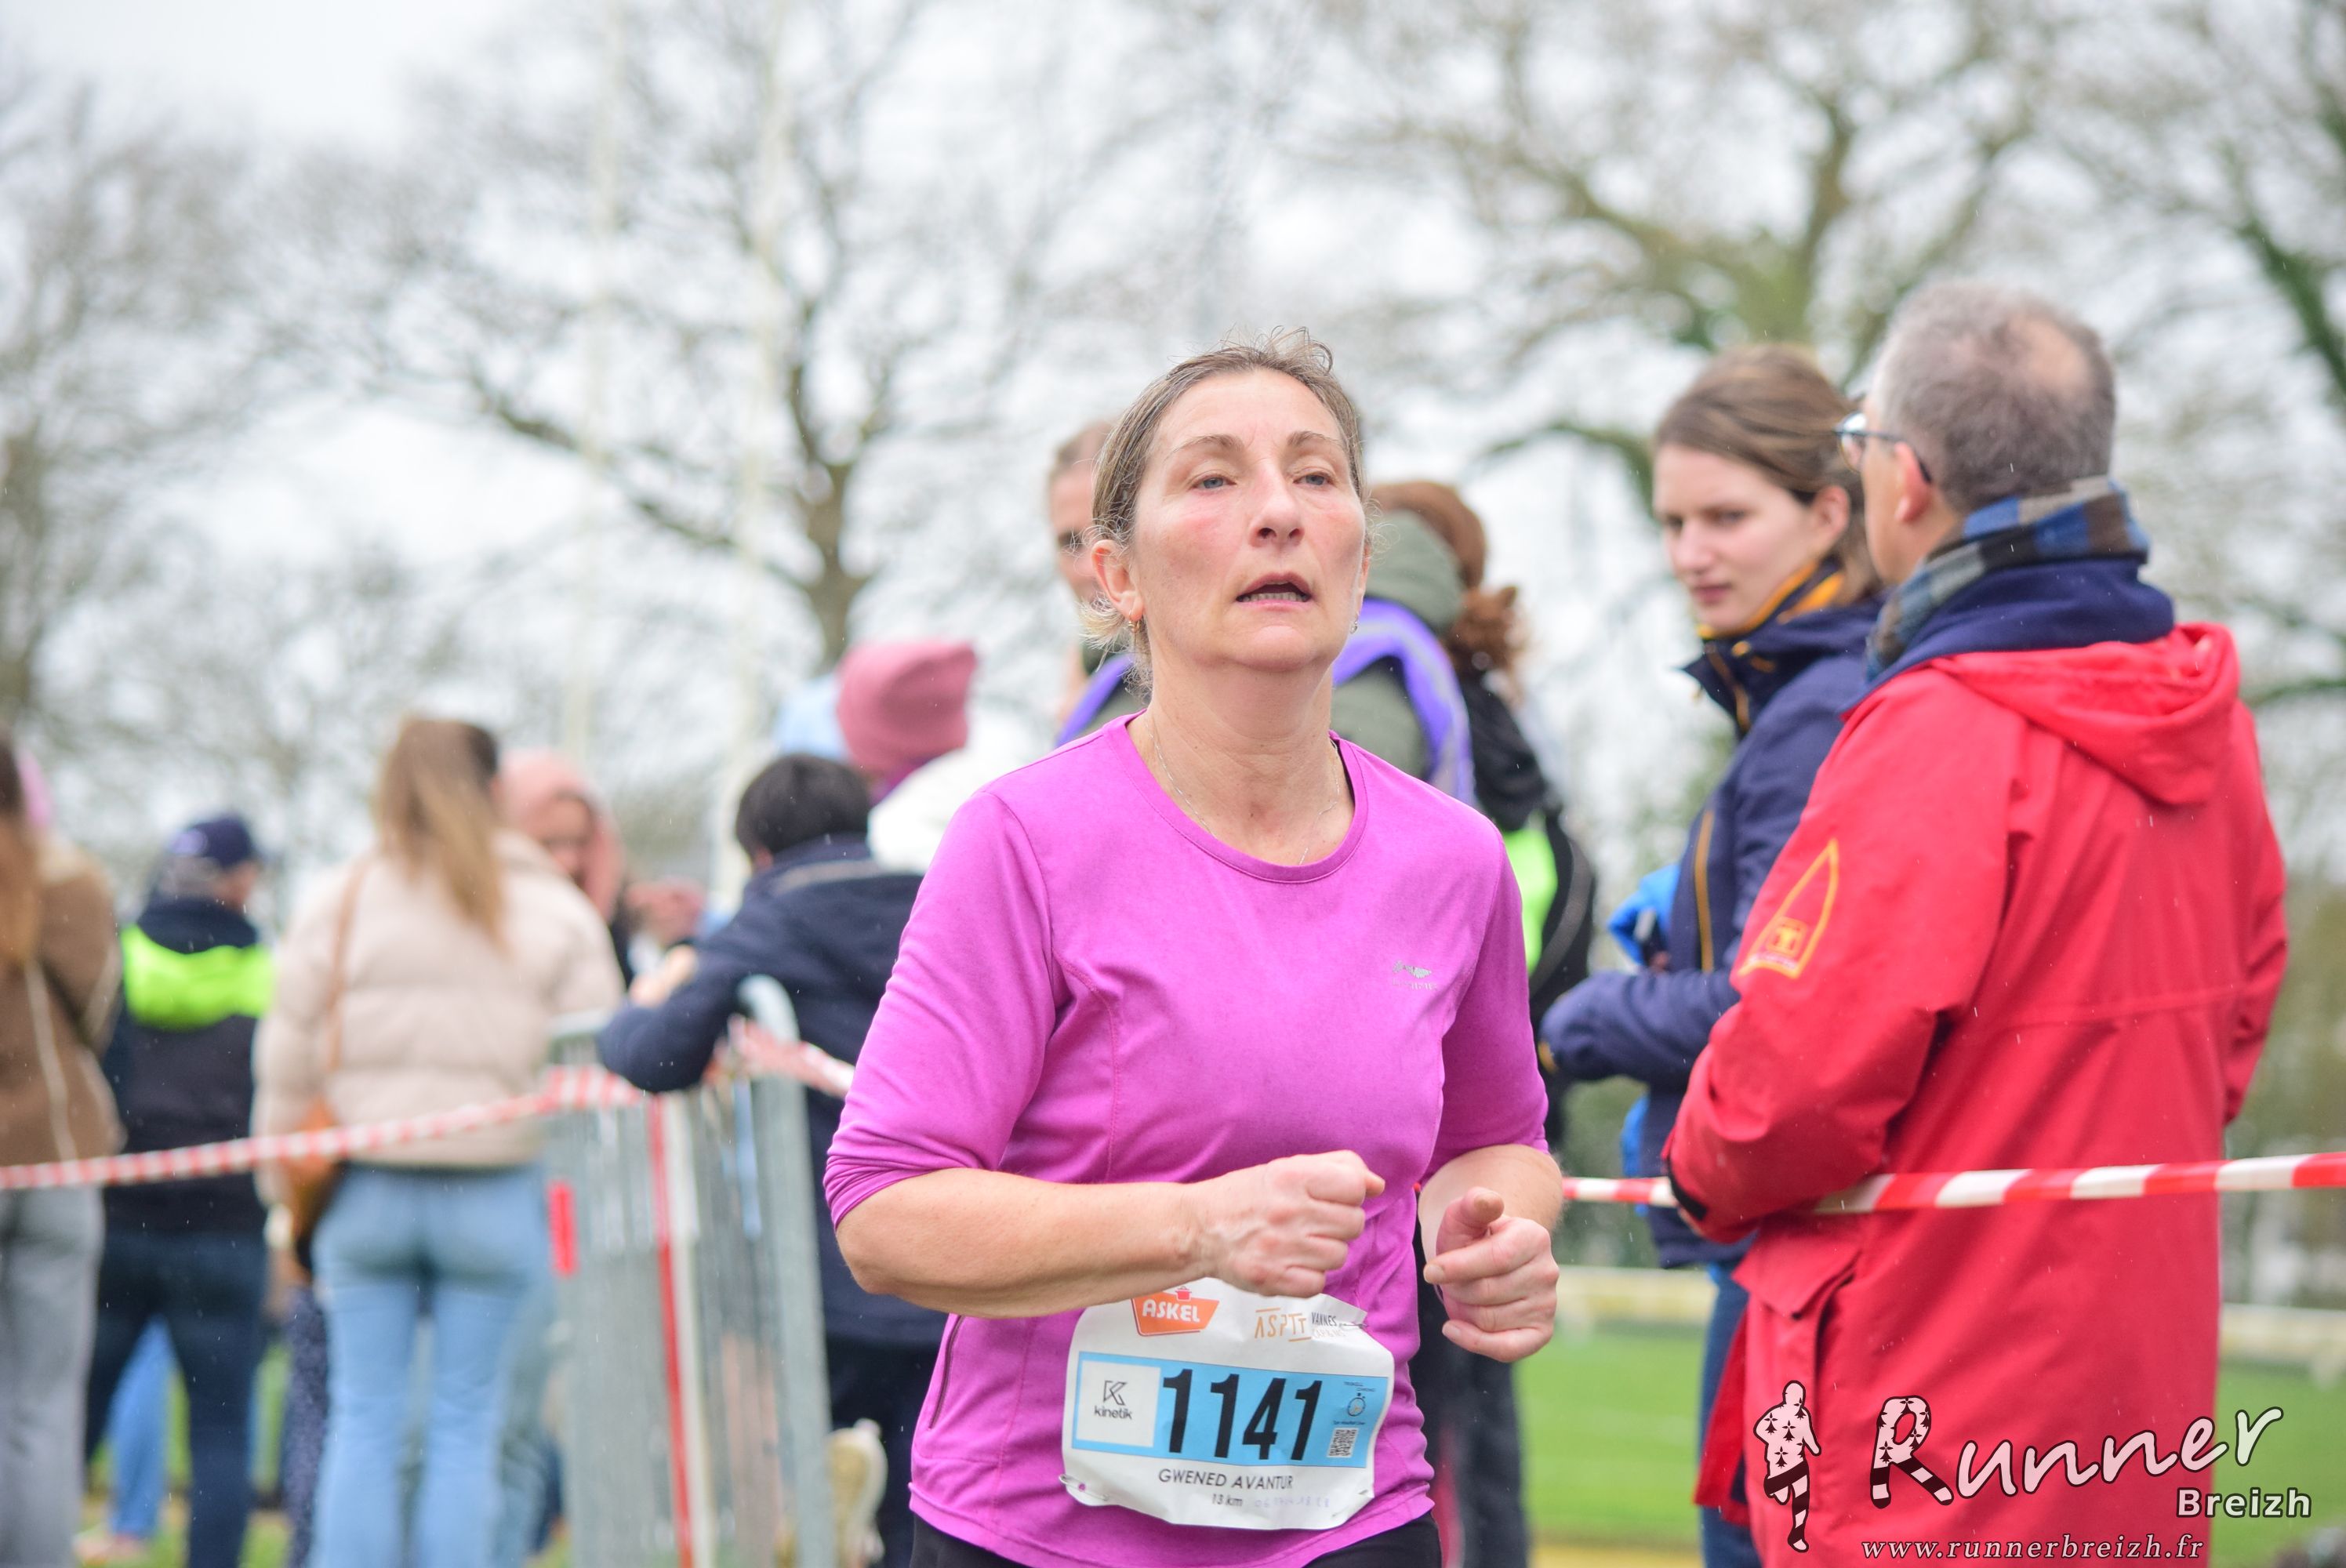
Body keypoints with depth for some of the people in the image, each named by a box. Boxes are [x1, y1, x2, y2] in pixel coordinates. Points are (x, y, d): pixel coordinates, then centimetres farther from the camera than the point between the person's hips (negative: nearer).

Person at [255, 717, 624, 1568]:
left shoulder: (335, 902, 3)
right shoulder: (556, 913, 0)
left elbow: (287, 1067, 4)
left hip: (365, 1187, 1)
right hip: (499, 1192, -1)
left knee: (363, 1418, 7)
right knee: (466, 1424, 4)